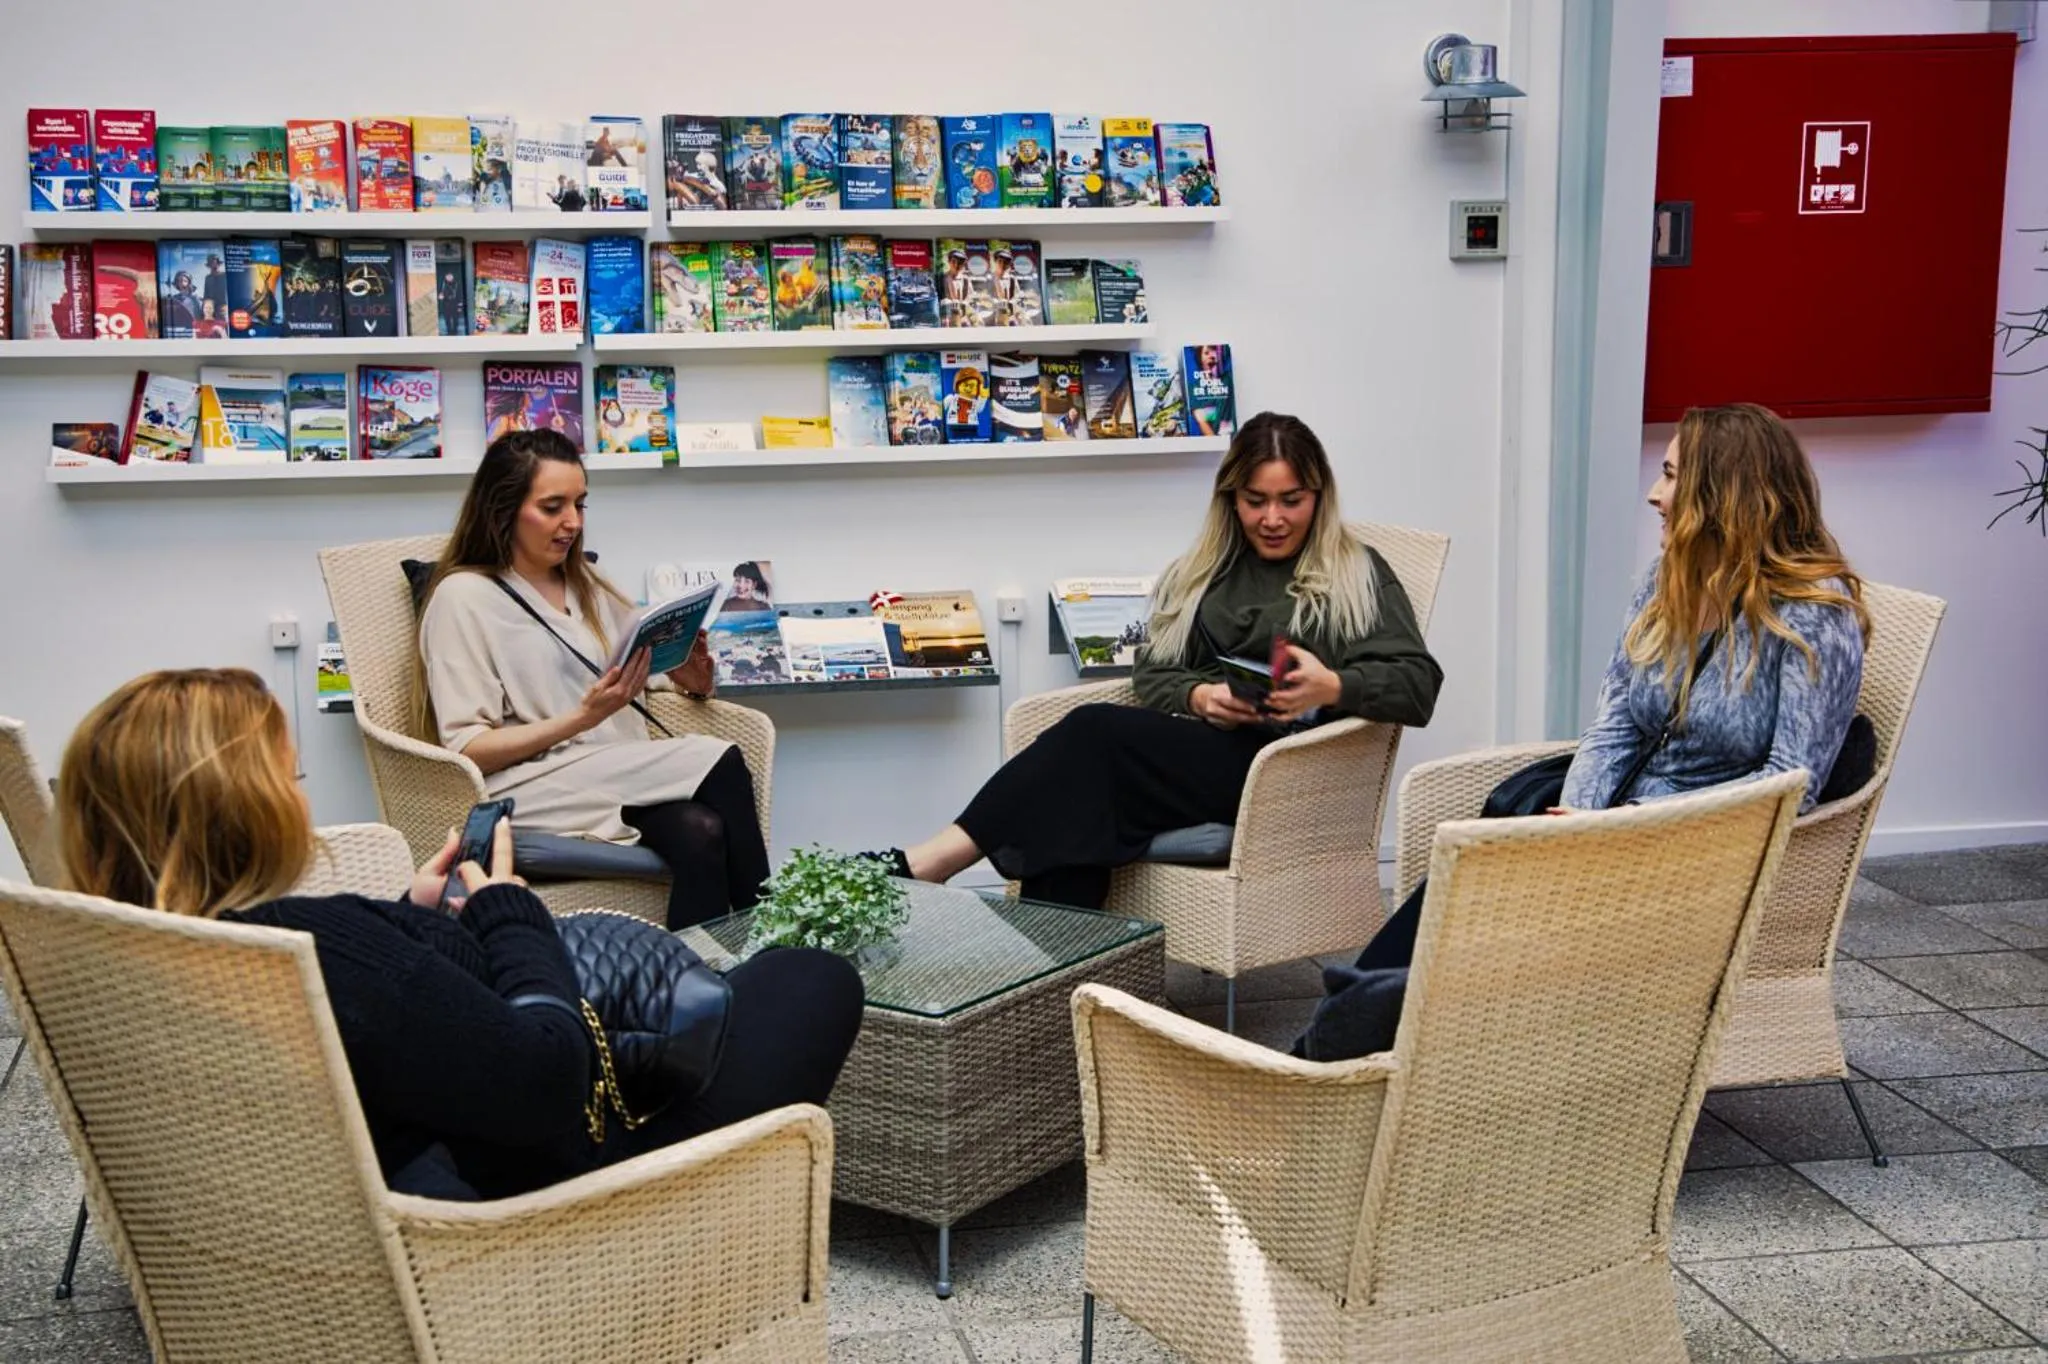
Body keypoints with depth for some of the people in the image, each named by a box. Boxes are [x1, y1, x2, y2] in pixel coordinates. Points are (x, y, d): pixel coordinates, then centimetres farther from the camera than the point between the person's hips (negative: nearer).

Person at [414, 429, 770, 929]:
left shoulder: (586, 587, 21)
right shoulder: (464, 597, 0)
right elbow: (468, 751, -8)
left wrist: (693, 679, -3)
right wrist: (583, 718, -17)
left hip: (620, 772, 6)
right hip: (531, 788, -6)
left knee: (701, 834, -30)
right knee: (720, 765, -26)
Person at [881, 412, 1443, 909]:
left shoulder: (1358, 575, 10)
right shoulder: (1203, 571, 24)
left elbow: (1418, 683, 1)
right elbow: (1153, 672, 17)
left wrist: (1334, 688, -20)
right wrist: (1198, 696, -8)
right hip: (1193, 744, 5)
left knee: (1096, 731, -28)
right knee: (1074, 812, -31)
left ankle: (933, 860, -30)